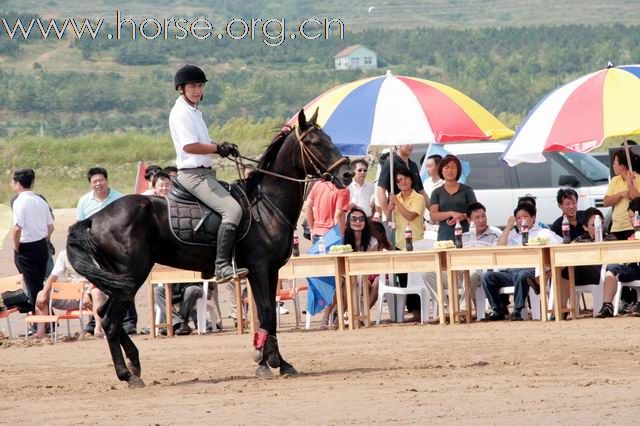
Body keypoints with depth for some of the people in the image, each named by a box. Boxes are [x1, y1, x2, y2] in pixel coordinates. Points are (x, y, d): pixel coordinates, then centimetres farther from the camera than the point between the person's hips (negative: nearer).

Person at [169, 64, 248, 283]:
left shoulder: (194, 111, 20)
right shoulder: (181, 113, -12)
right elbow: (189, 146, -22)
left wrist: (222, 146, 7)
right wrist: (218, 148, -13)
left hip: (205, 172, 11)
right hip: (193, 174, -11)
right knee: (232, 209, -25)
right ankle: (222, 265, -32)